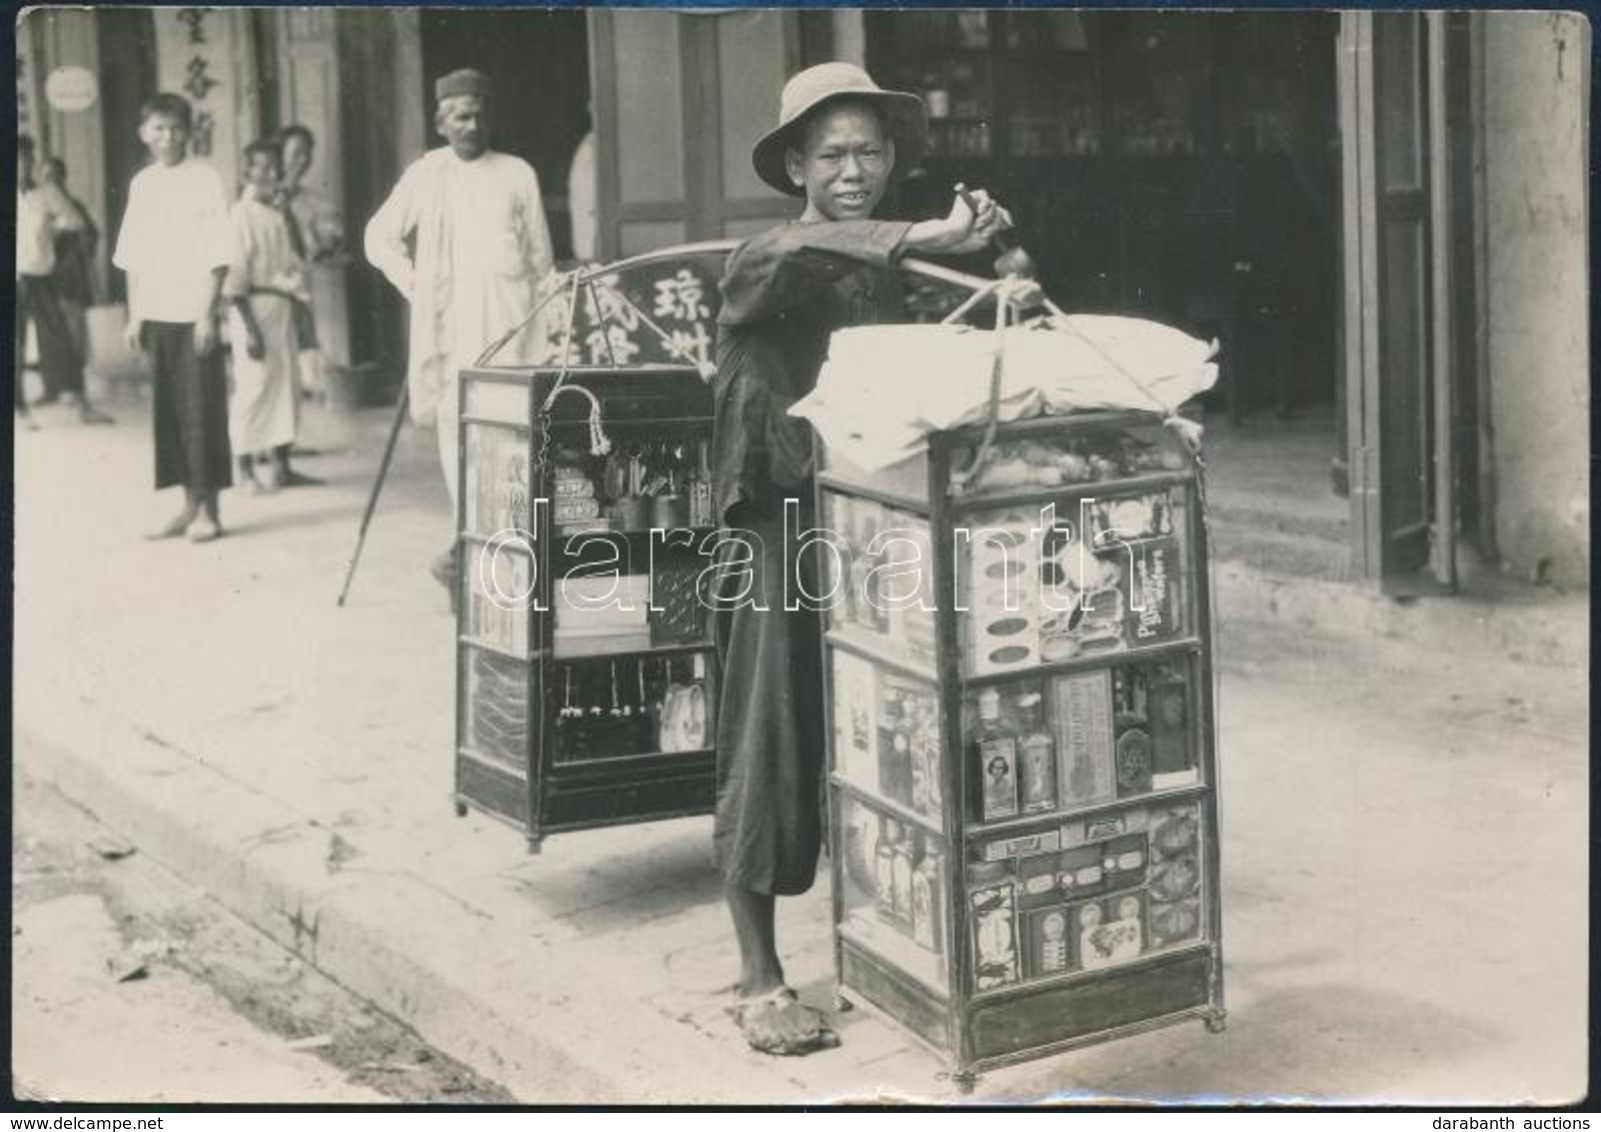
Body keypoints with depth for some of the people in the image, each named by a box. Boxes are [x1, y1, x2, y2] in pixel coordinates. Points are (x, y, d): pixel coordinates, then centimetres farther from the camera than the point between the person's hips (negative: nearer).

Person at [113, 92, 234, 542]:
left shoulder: (206, 179, -4)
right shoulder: (141, 184, 10)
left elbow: (218, 255, -8)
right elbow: (133, 257, 13)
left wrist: (207, 313, -13)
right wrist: (134, 314, 8)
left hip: (194, 314, -5)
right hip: (155, 316, 5)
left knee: (201, 409, -3)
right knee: (169, 411, 7)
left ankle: (208, 509, 2)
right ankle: (189, 506, 15)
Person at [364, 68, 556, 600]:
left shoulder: (517, 174, 8)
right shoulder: (425, 173, 9)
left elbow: (541, 257, 10)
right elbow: (380, 235, 18)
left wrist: (542, 330, 5)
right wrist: (412, 284, 5)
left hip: (507, 319, -1)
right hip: (448, 322, 1)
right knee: (455, 424, -3)